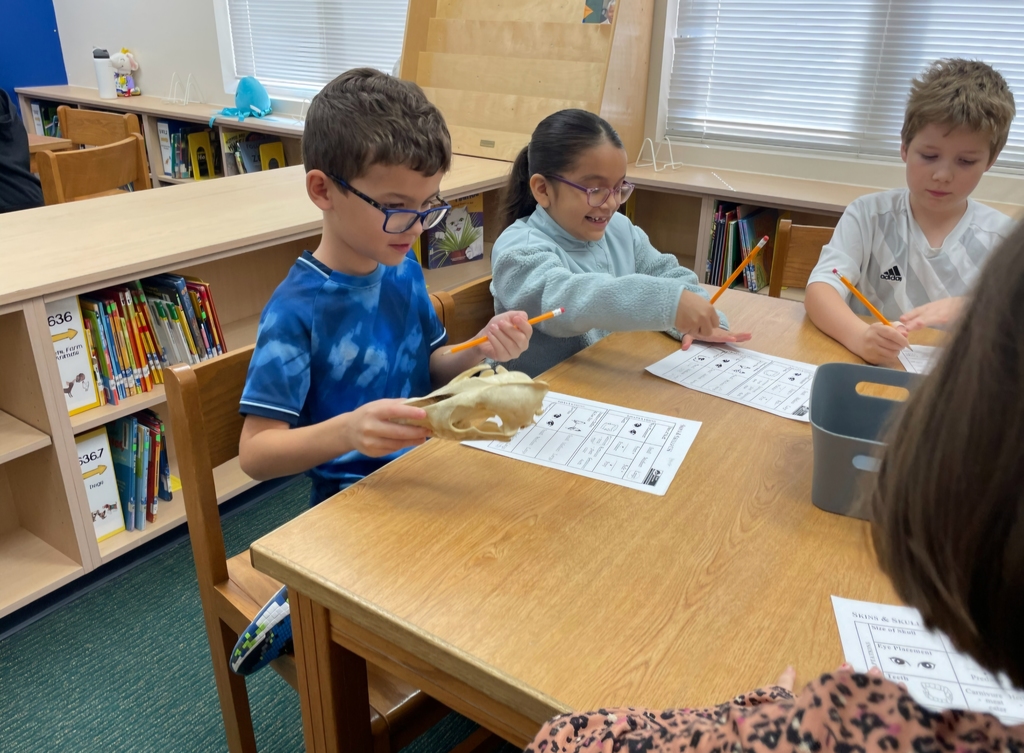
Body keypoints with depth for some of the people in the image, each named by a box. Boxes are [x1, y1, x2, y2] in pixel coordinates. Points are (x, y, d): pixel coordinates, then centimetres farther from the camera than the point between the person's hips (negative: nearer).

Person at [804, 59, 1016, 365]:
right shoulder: (870, 214, -3)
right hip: (868, 369, -2)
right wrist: (860, 336, -34)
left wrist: (966, 308, -17)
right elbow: (819, 290, -17)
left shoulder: (1003, 237, 2)